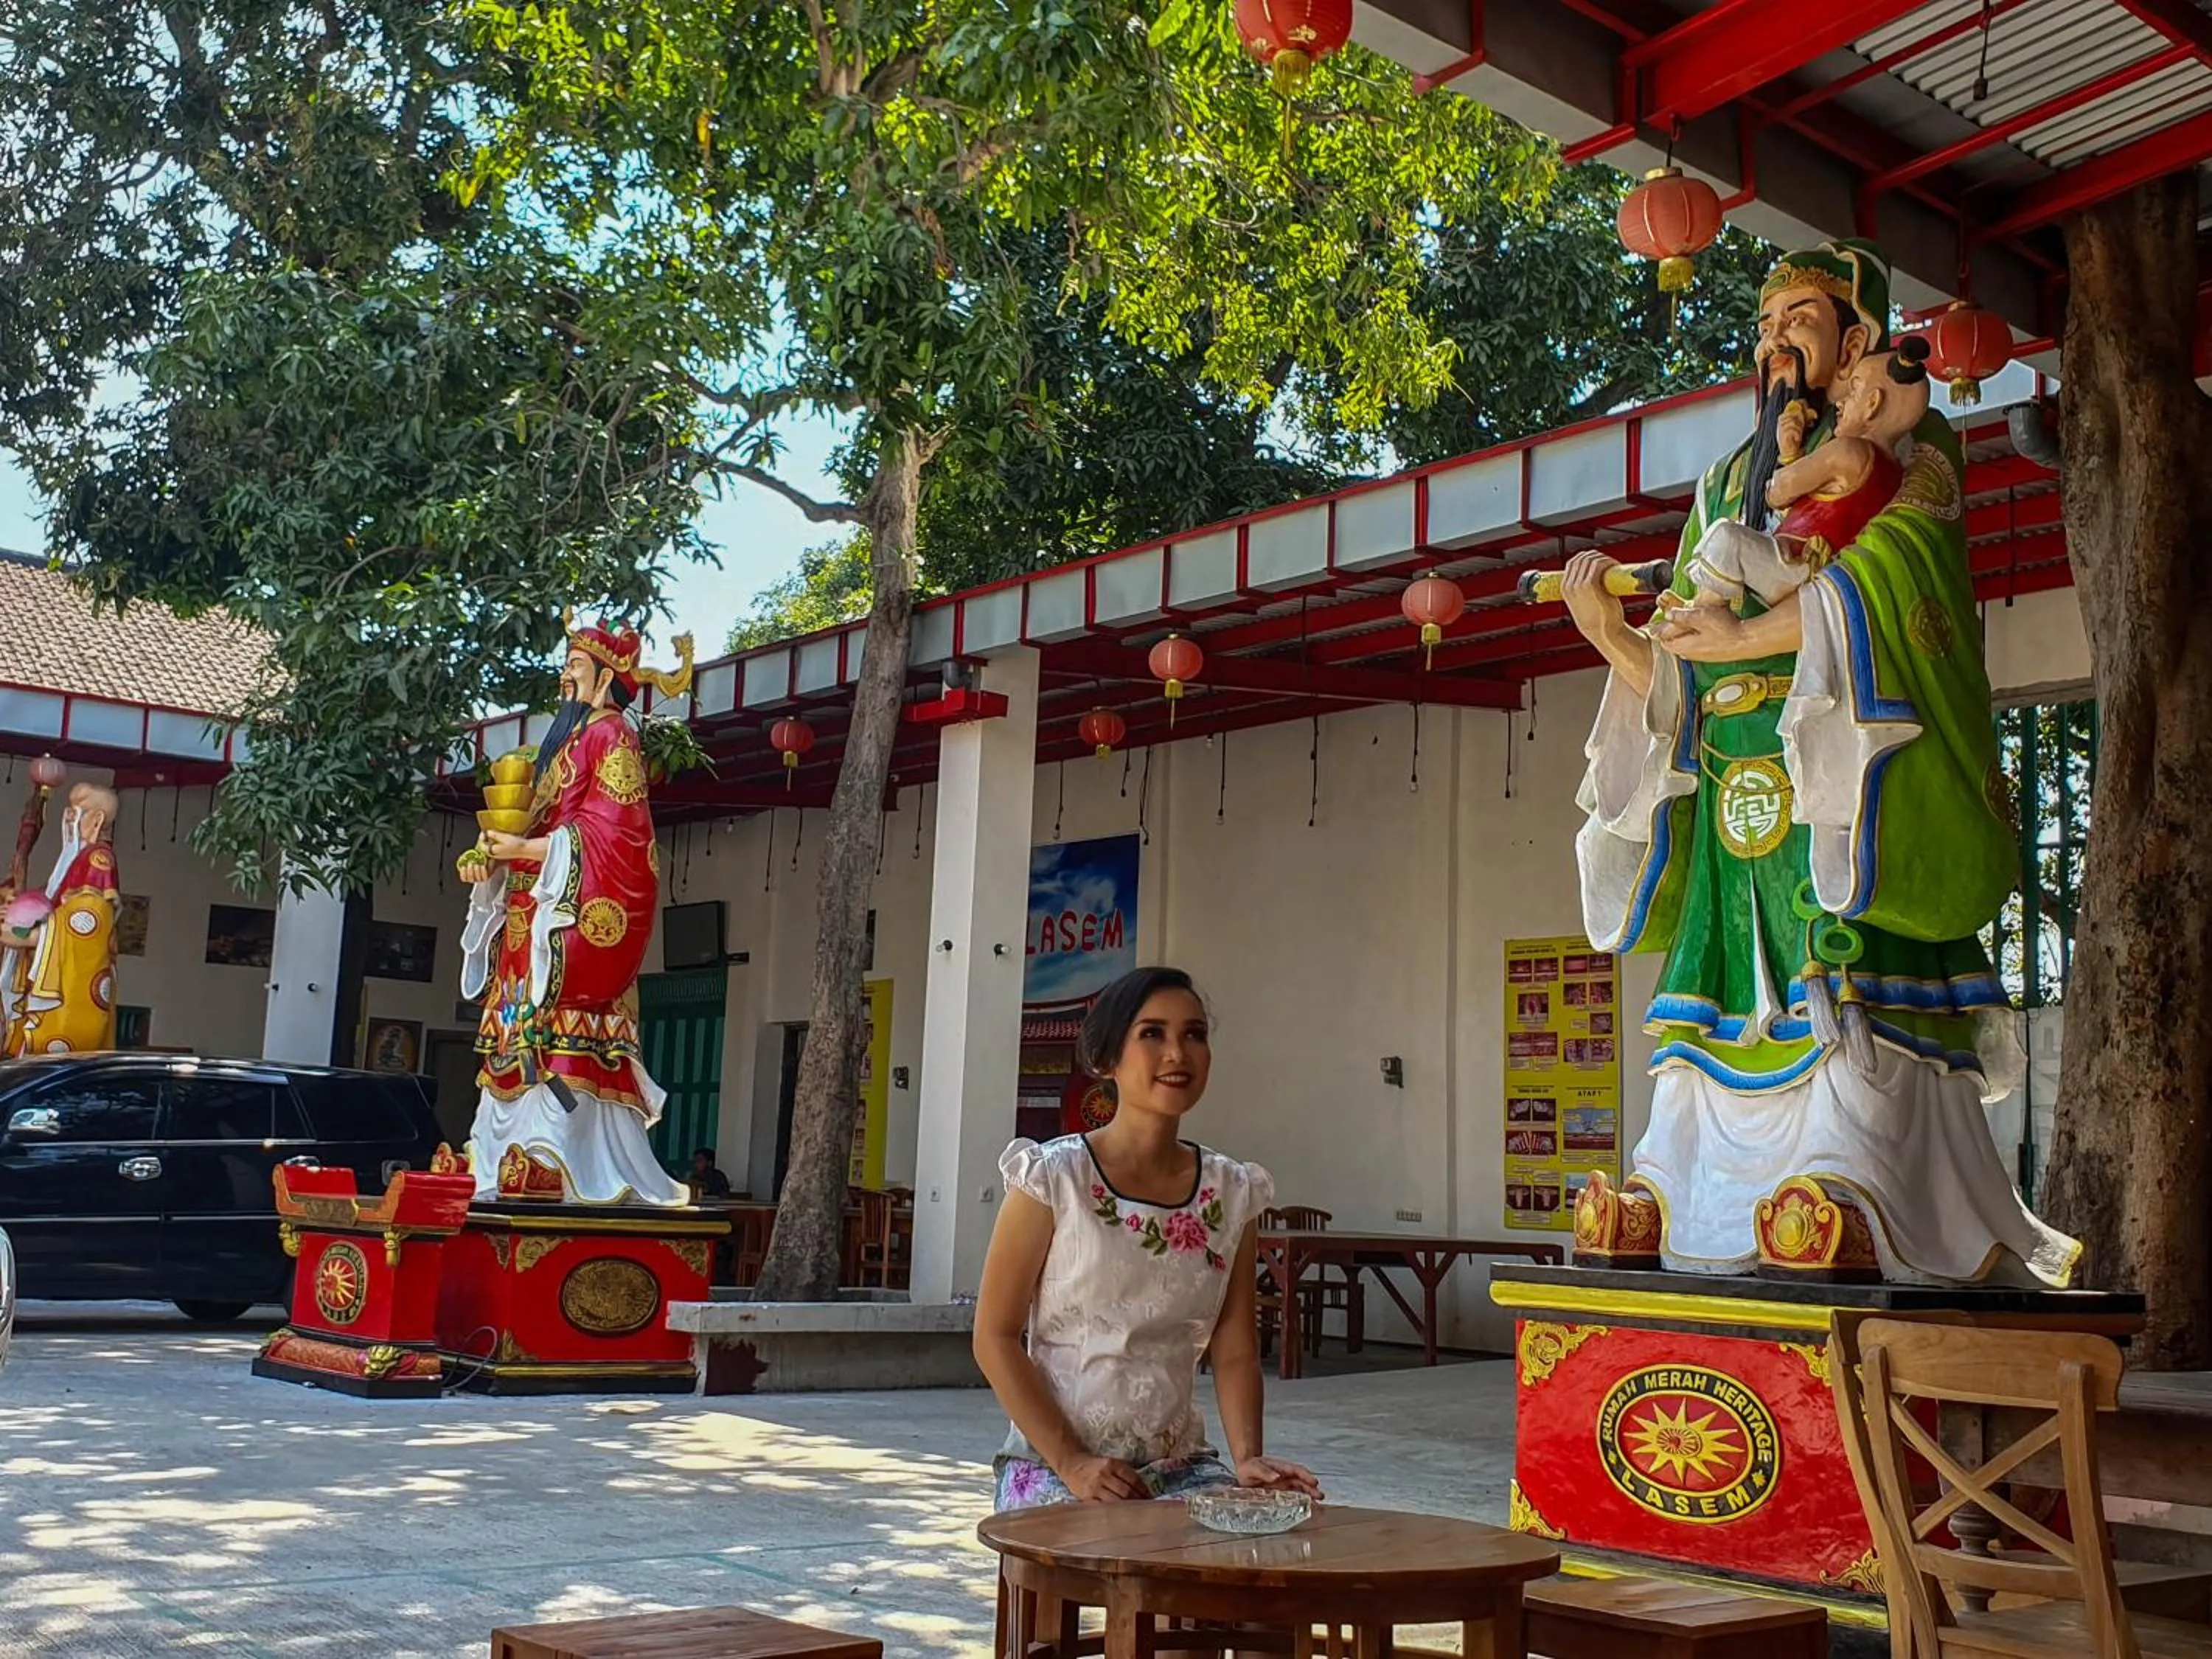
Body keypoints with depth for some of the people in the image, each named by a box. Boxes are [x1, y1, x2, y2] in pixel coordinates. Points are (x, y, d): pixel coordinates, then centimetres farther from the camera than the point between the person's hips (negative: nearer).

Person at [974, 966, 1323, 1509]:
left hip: (1180, 1464, 5)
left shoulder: (1231, 1193, 5)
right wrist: (1071, 1463, -16)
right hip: (1052, 1465, -5)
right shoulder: (1054, 1177, -8)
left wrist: (1247, 1457, -12)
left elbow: (1235, 1352, 6)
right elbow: (994, 1337, -7)